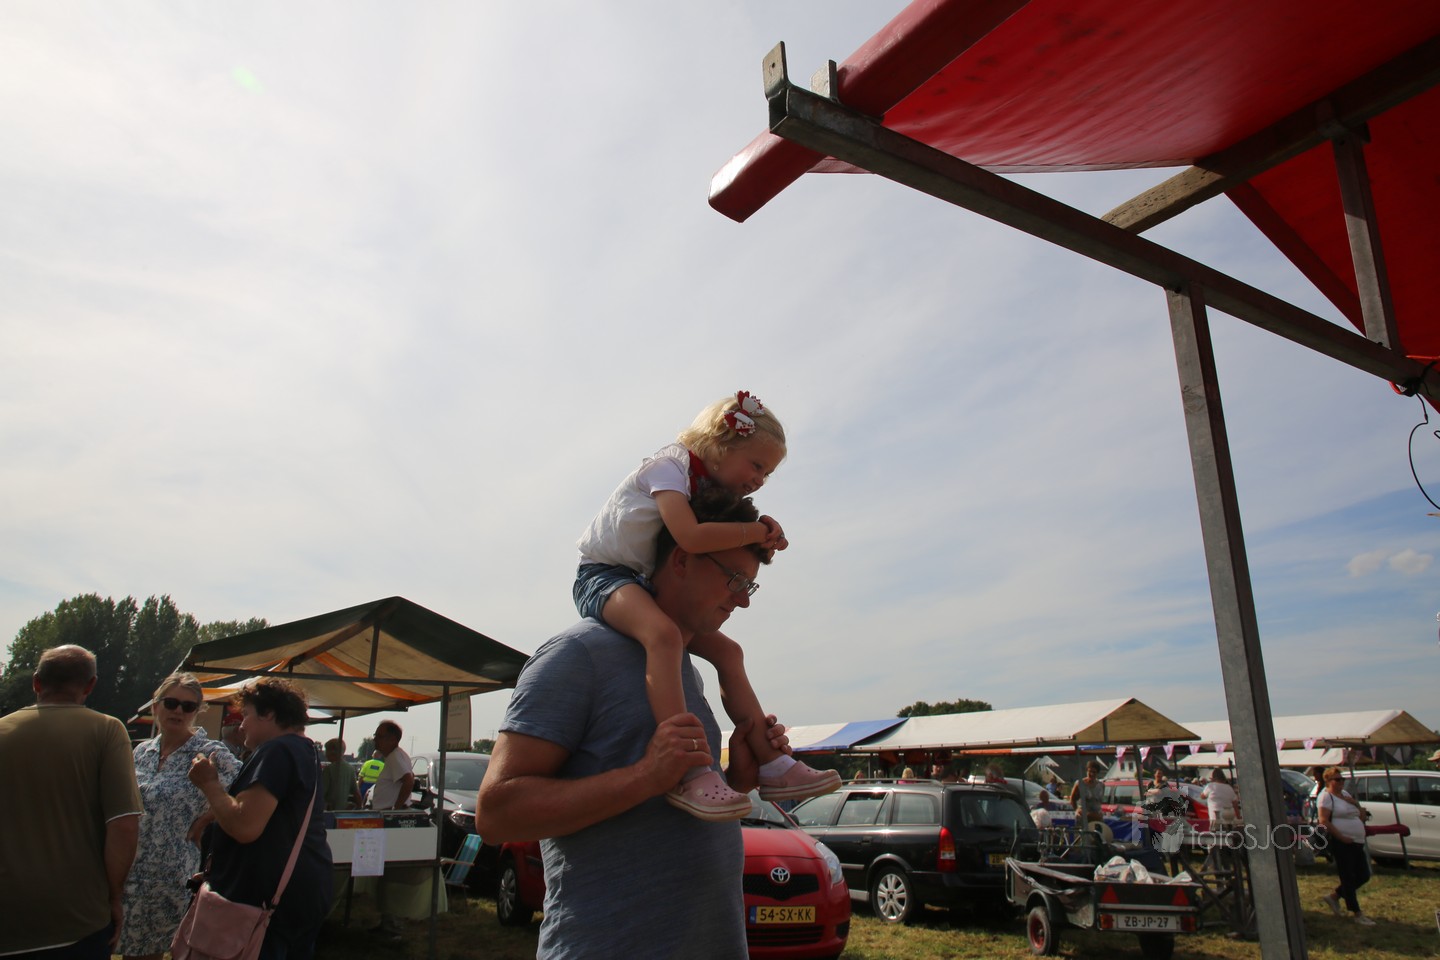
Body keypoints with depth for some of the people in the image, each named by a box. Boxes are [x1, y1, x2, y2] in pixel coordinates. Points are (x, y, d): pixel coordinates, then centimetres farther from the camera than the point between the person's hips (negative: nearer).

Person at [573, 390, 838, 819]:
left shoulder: (709, 486, 12)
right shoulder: (670, 464, -16)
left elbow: (720, 559, 7)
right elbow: (691, 538, -32)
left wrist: (764, 536, -13)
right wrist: (758, 531, -20)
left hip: (647, 586, 9)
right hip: (603, 574, -9)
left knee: (726, 651, 5)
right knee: (663, 634, -38)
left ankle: (772, 765, 8)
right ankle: (688, 772, -43)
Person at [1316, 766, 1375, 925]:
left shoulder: (1345, 794, 19)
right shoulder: (1326, 796, -7)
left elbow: (1362, 817, 21)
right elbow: (1324, 821, -16)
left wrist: (1355, 804, 2)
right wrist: (1341, 837, -20)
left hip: (1357, 842, 9)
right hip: (1341, 843, -9)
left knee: (1363, 876, 10)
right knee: (1348, 878, -3)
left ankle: (1333, 896, 23)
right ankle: (1357, 914, 3)